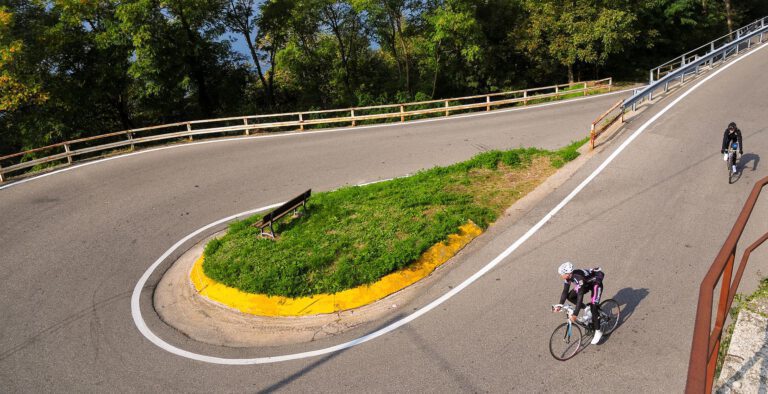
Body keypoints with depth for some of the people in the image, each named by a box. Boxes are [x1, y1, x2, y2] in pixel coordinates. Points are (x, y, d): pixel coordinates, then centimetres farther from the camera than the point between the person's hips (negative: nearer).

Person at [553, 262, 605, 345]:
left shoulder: (578, 278, -41)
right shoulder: (568, 277, -18)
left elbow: (580, 296, -41)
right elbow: (565, 291, -9)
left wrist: (575, 314, -42)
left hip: (596, 284, -8)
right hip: (587, 284, 8)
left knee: (593, 307, -15)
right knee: (569, 296, -5)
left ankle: (598, 332, 1)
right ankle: (587, 310, 9)